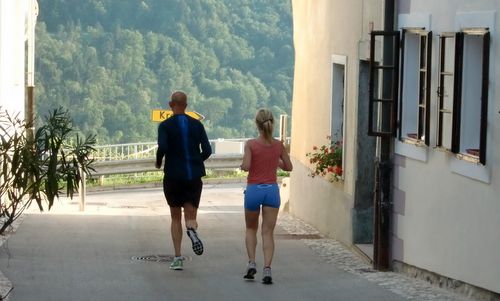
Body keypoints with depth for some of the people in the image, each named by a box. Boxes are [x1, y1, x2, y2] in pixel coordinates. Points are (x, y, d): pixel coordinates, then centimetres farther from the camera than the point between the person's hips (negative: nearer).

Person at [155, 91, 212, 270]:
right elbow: (207, 151, -1)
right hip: (194, 176, 1)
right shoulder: (197, 125, 4)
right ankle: (192, 229, -32)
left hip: (173, 176, -1)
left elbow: (162, 147, -20)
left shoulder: (165, 126, -5)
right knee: (190, 216, 6)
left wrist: (158, 162, 0)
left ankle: (178, 257, 4)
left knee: (176, 218, 12)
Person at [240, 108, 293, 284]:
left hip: (254, 190, -2)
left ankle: (251, 263, 5)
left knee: (251, 229, 19)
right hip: (272, 190, 2)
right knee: (268, 232, 3)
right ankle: (267, 269, -10)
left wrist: (241, 165, 3)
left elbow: (246, 166, -19)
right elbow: (288, 167, 9)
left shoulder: (251, 144, -9)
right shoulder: (278, 145, 0)